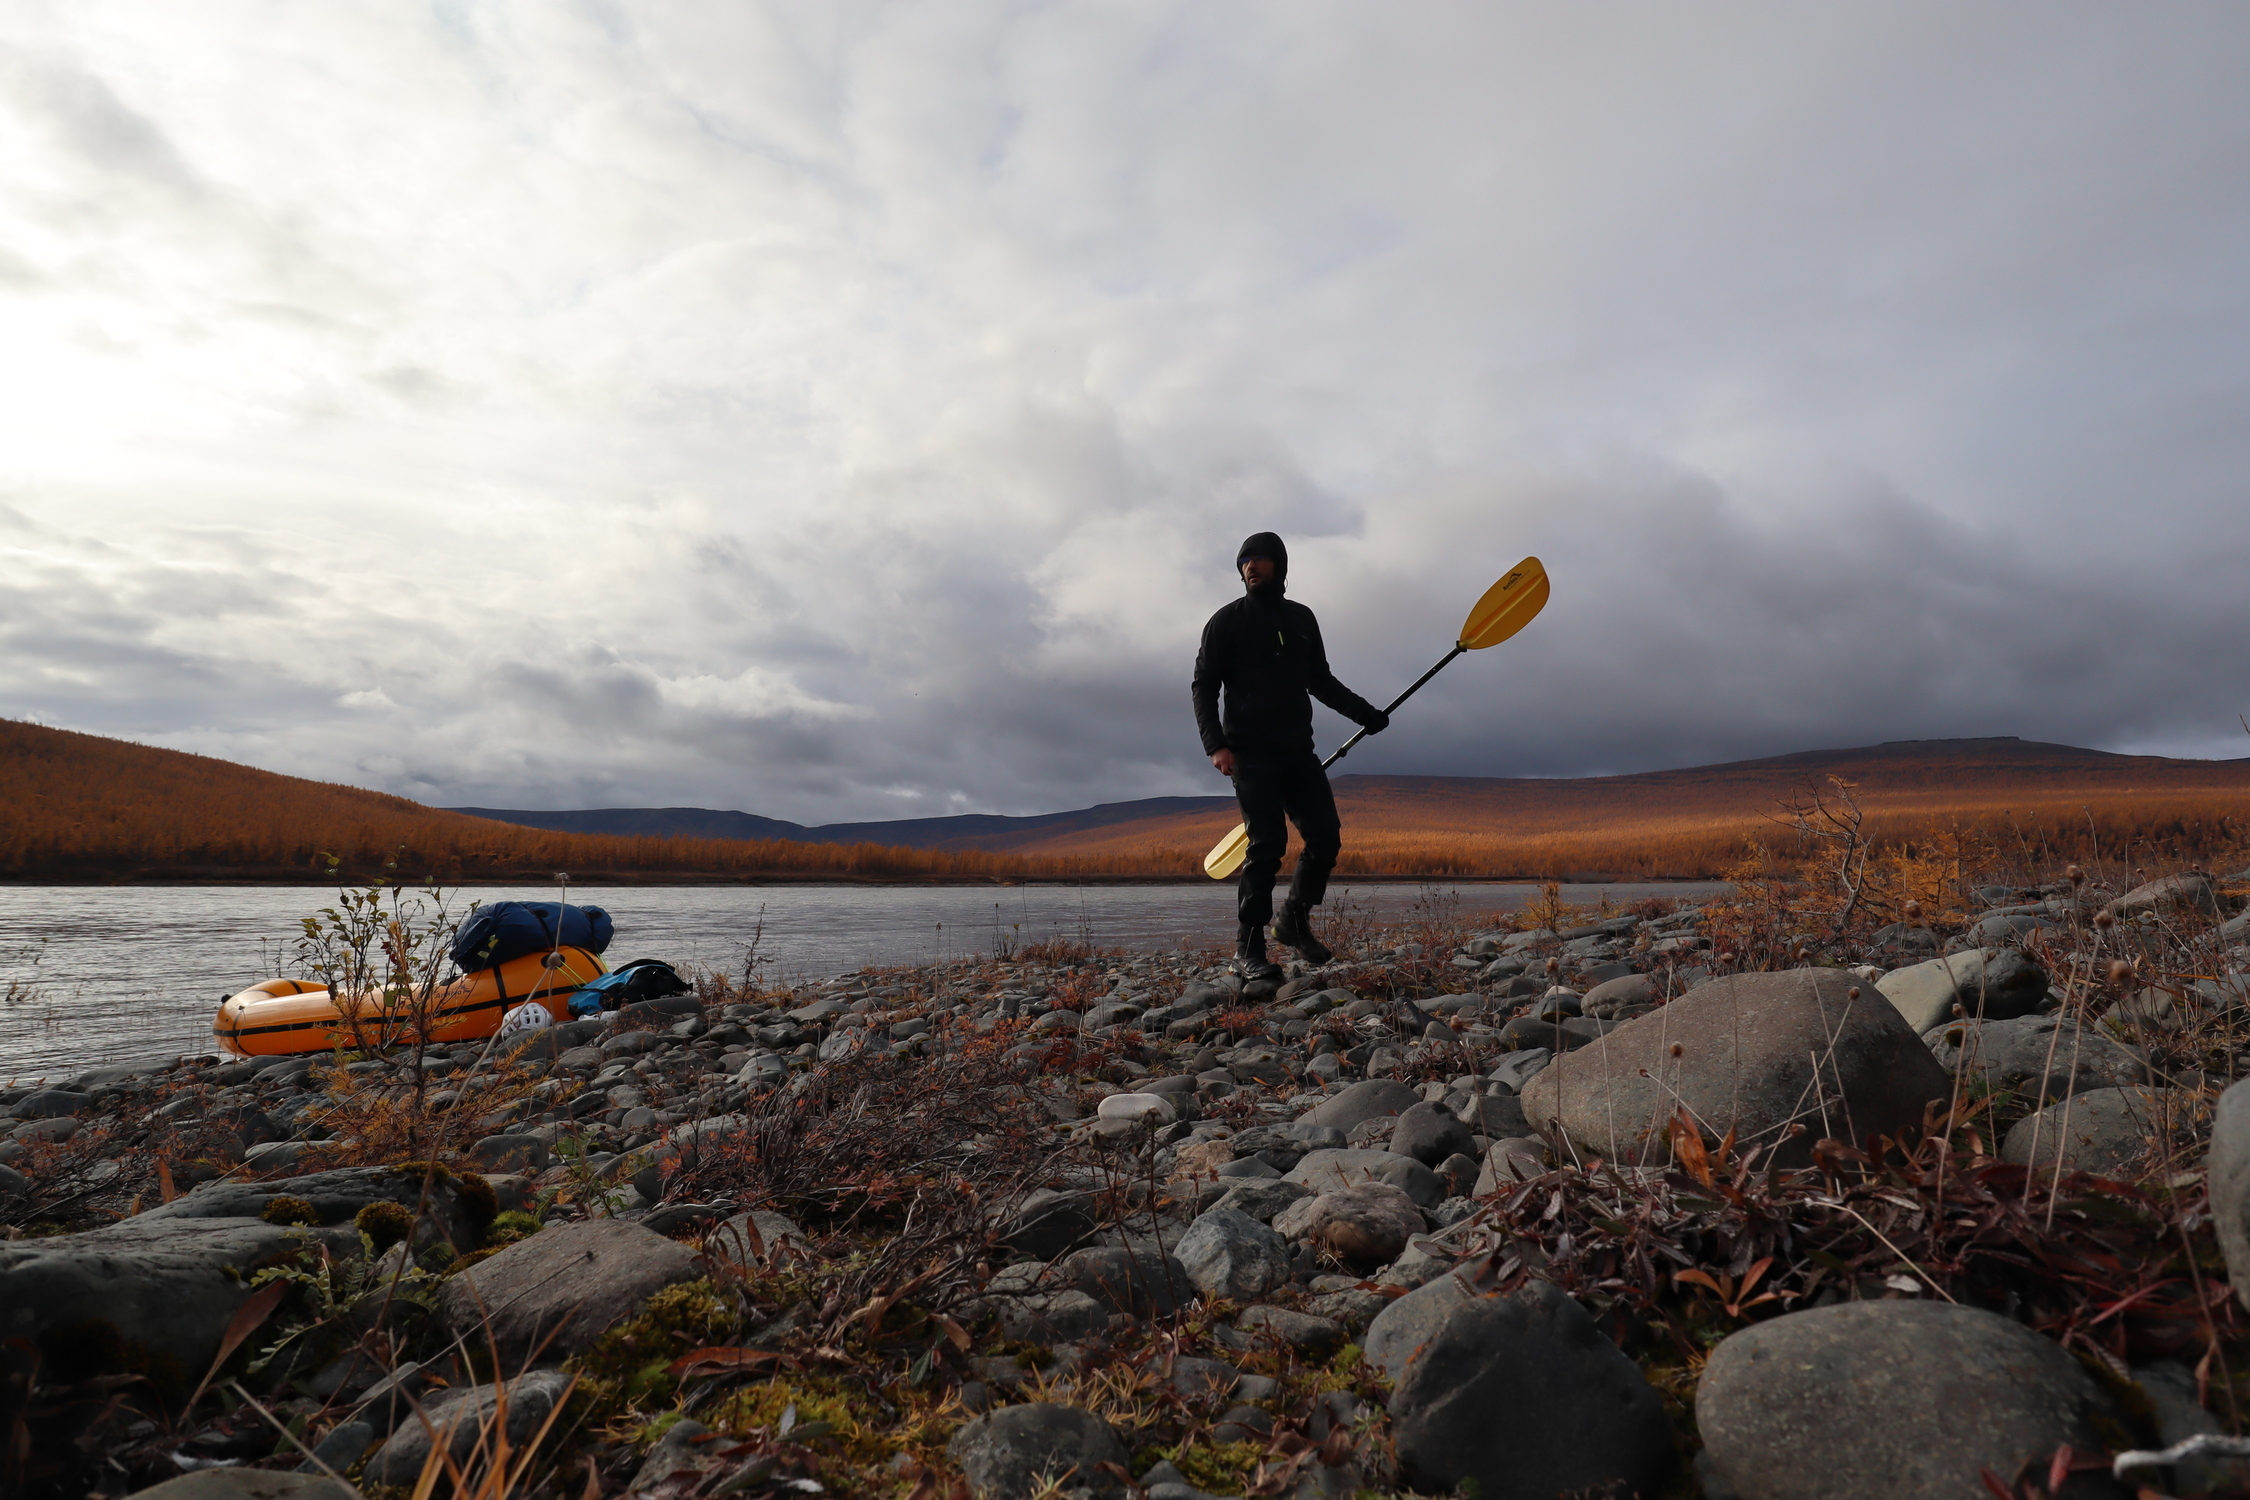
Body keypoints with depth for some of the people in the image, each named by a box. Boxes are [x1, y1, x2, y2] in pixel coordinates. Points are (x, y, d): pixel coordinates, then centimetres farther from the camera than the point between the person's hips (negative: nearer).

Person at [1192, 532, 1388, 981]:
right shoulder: (1228, 621, 2)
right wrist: (1215, 744, -14)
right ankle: (1248, 949, -7)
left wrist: (1364, 713, 18)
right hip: (1250, 753, -5)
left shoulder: (1302, 618, 16)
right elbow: (1204, 687, -1)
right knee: (1268, 842, -15)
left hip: (1298, 751, 5)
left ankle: (1294, 922, 19)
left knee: (1325, 837, -2)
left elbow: (1321, 682, 26)